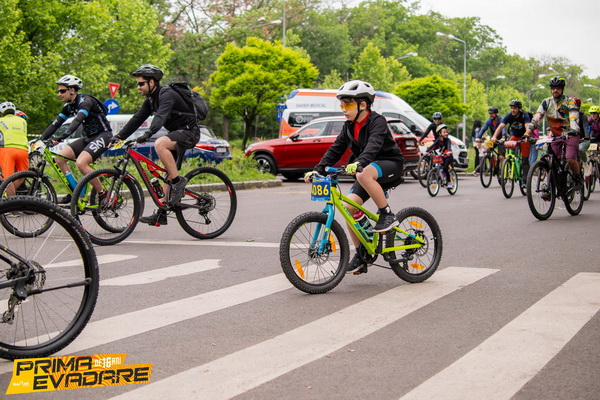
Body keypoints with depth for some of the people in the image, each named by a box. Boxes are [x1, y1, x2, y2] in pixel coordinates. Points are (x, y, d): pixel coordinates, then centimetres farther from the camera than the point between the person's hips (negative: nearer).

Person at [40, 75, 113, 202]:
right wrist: (40, 139, -5)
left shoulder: (85, 101, -19)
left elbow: (78, 120, -35)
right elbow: (55, 124, 6)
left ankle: (103, 195, -16)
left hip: (103, 135, -9)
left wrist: (62, 136, -47)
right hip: (88, 137, 9)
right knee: (59, 158, -6)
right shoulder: (68, 106, 8)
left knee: (81, 163, -29)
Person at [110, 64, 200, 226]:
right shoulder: (151, 100, 9)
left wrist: (148, 134, -51)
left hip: (189, 132, -10)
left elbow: (161, 116, -37)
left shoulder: (167, 94, -20)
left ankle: (178, 181, -24)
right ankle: (161, 214, 7)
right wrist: (119, 136, -2)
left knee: (160, 144, -34)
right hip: (176, 133, 10)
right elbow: (137, 119, 8)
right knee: (168, 173, 6)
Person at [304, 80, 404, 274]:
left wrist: (359, 163, -54)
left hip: (390, 165, -8)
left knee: (365, 175, -40)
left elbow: (373, 145, -35)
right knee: (349, 206, -10)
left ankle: (387, 215, -23)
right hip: (368, 169, 8)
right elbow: (336, 149, 3)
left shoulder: (377, 121, -17)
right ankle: (361, 255, 1)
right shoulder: (349, 126, 6)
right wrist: (317, 169, -10)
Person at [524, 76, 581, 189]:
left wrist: (573, 131, -44)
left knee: (570, 159, -20)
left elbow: (574, 118, -24)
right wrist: (529, 129, -27)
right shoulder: (547, 102, -1)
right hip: (556, 135, 4)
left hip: (570, 135, -3)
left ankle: (578, 179, 4)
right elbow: (537, 116, -11)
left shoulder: (570, 101, -12)